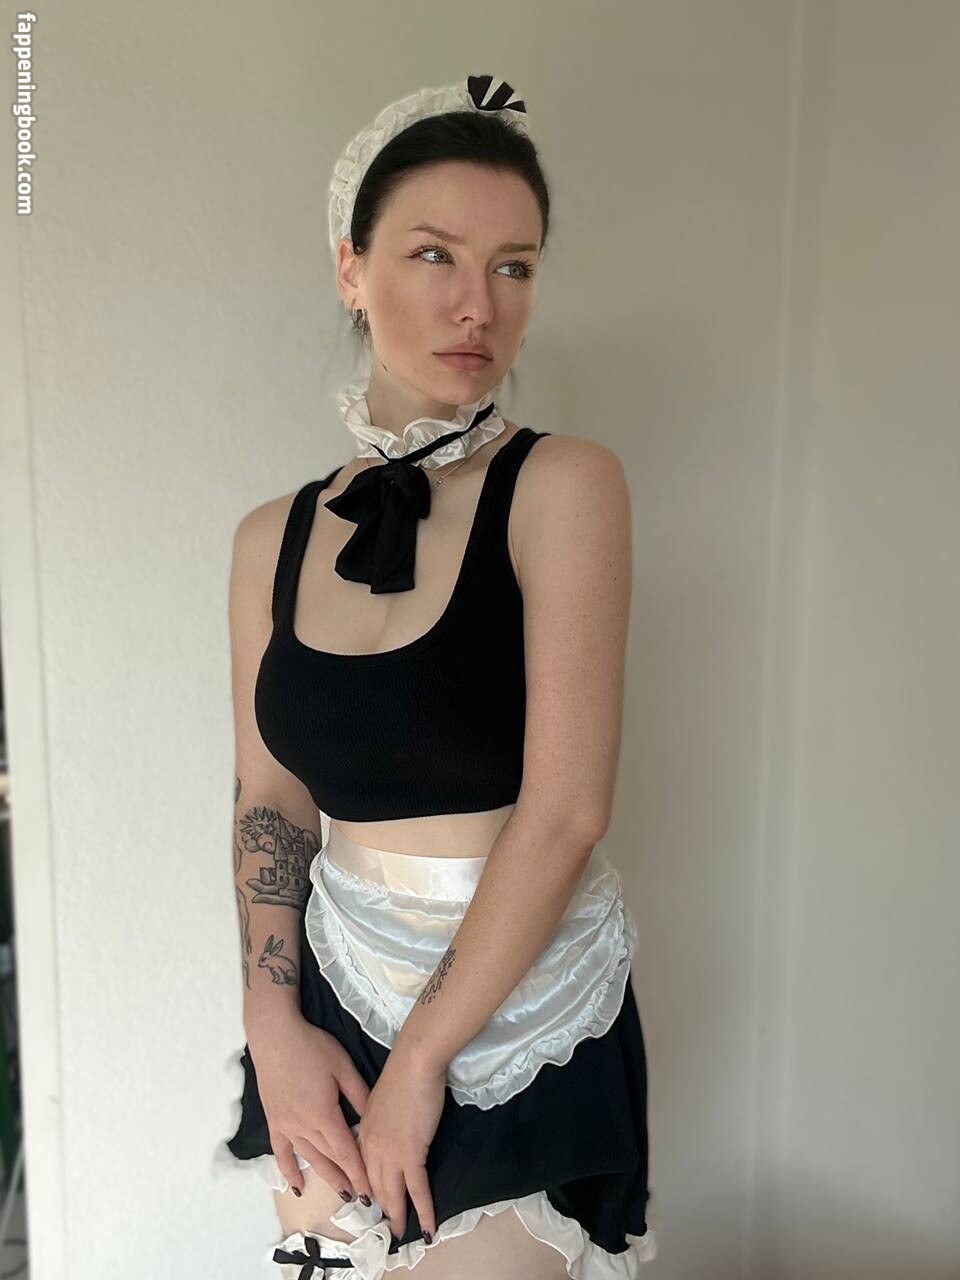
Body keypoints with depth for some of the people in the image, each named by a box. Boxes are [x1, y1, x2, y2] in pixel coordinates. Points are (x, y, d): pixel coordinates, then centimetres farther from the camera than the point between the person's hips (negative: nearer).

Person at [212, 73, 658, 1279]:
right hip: (332, 999, 4)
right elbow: (272, 800, 5)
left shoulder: (563, 485, -14)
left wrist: (421, 1058, -13)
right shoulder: (272, 539, 0)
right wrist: (274, 1022, -6)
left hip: (519, 1013, -3)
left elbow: (567, 809, -18)